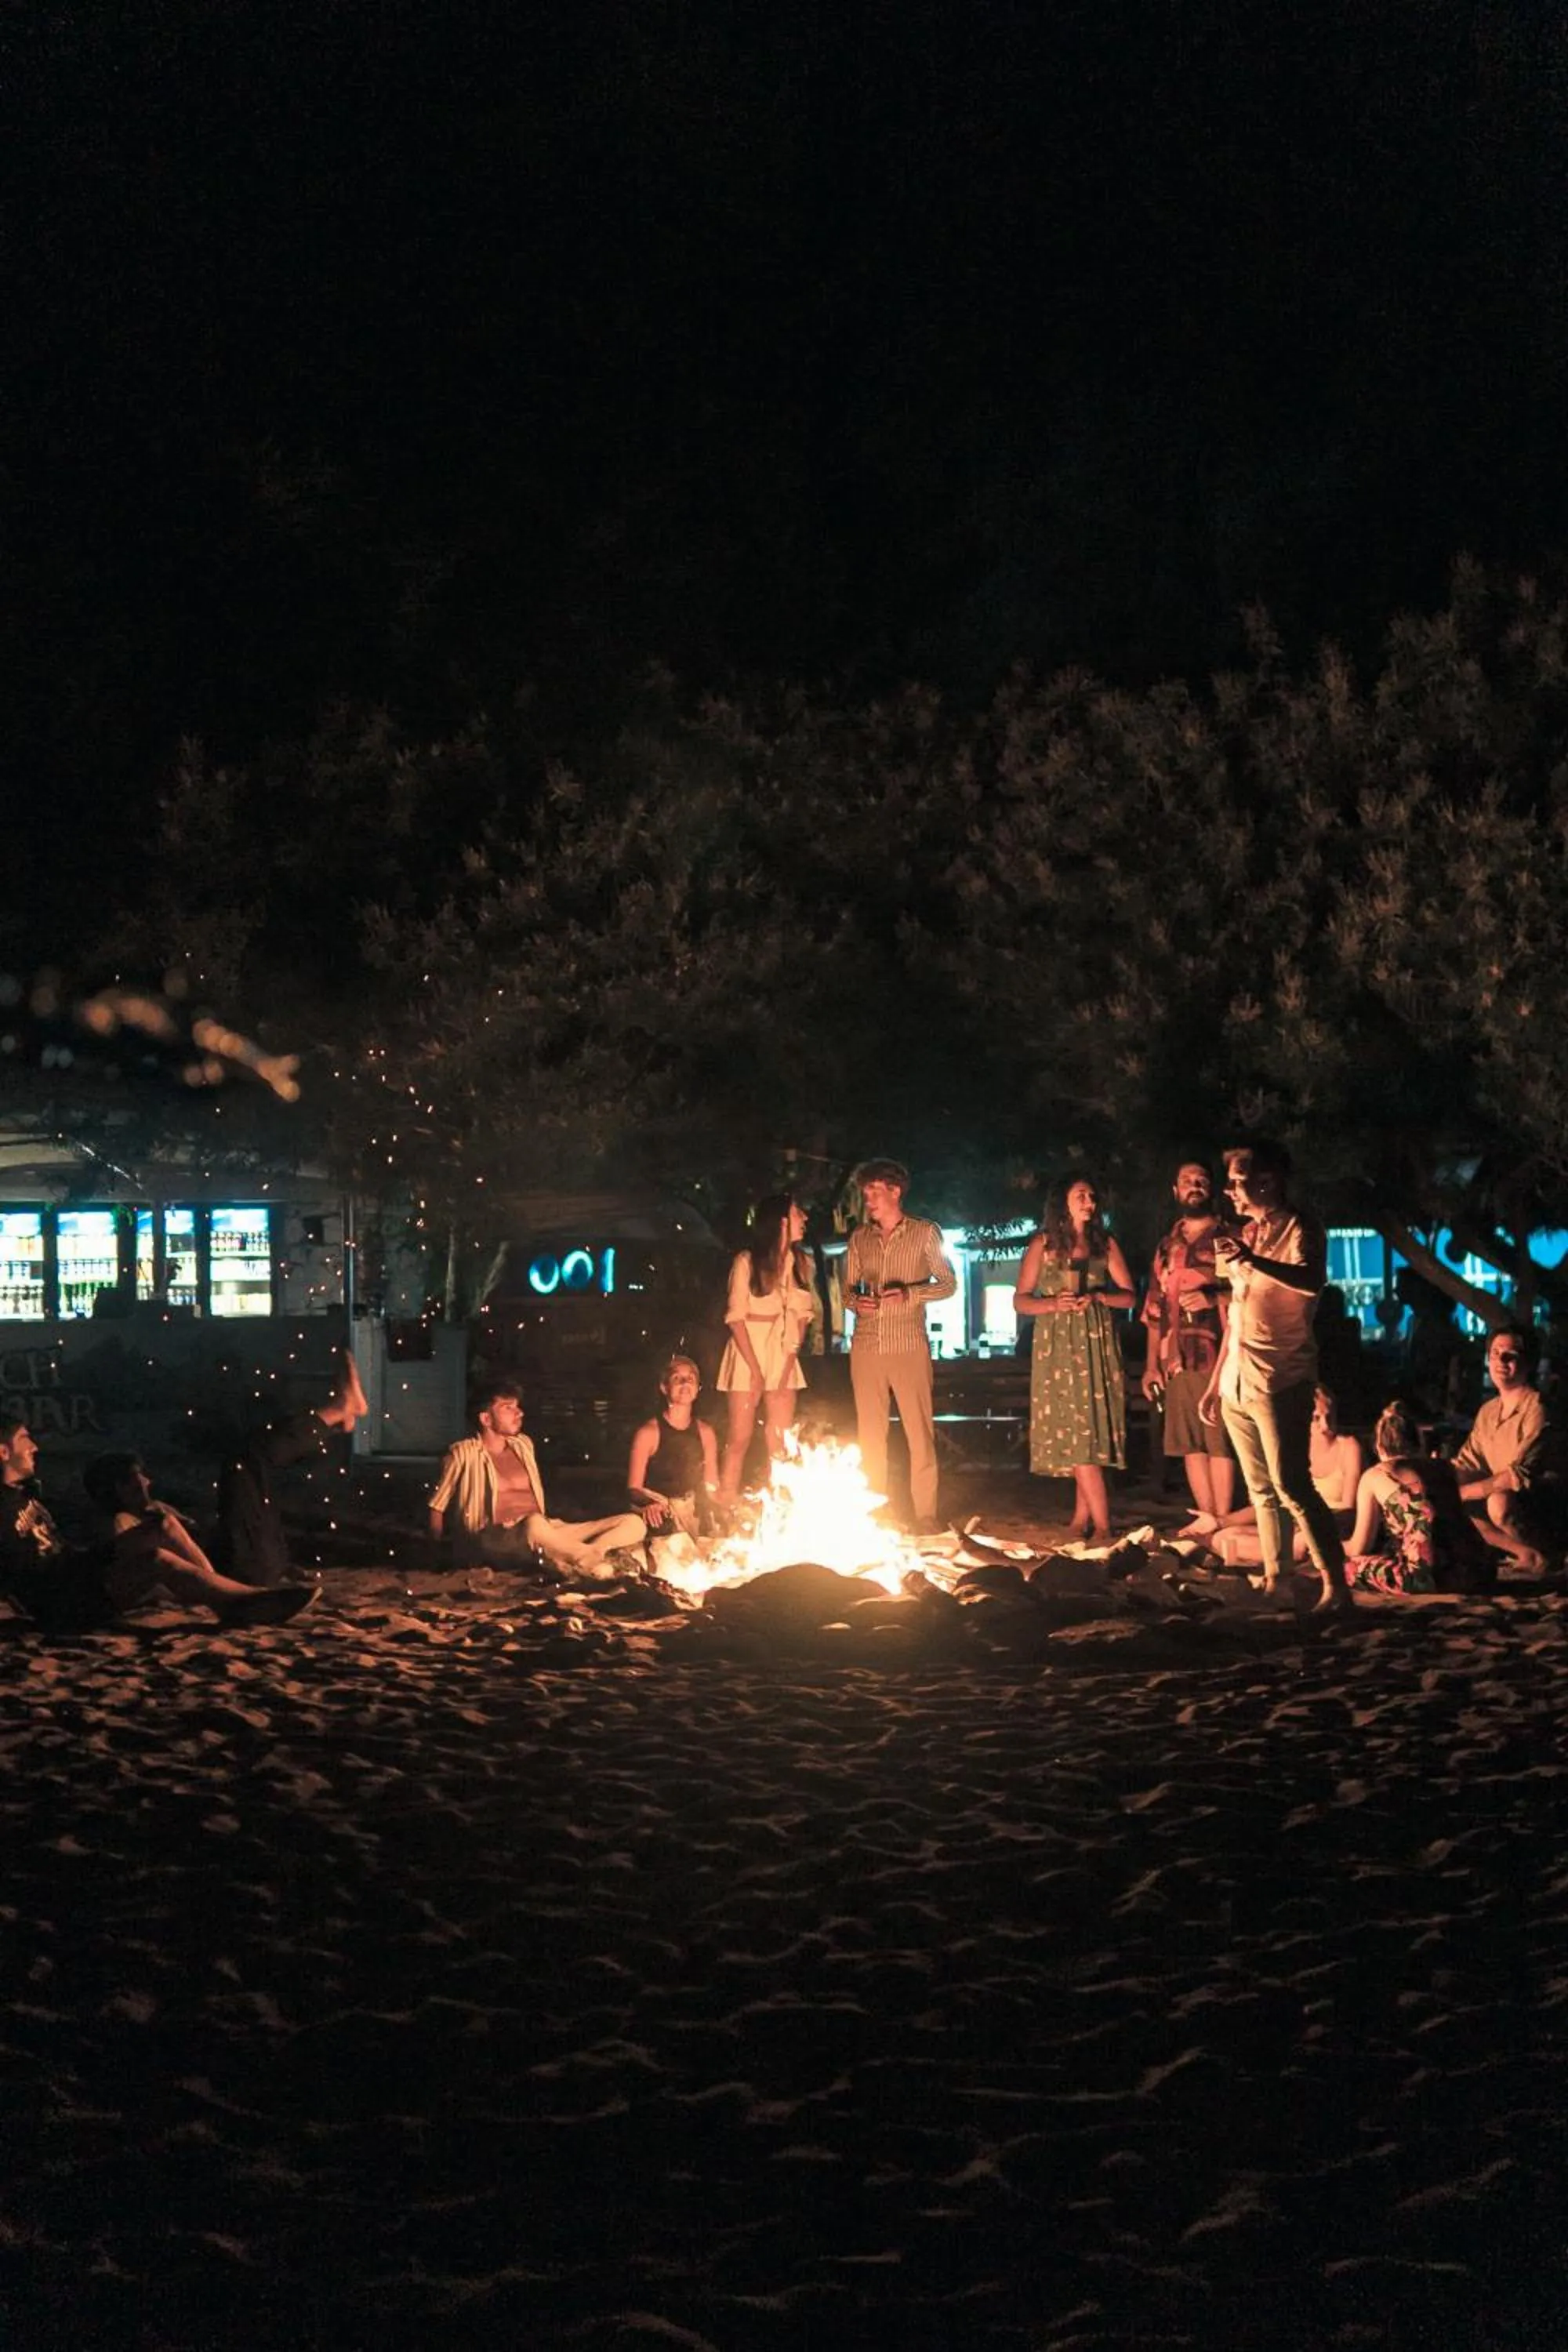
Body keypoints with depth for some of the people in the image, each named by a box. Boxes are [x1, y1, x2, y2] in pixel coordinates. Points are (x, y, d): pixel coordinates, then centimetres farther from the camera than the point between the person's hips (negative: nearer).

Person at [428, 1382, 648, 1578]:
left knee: (634, 1523, -12)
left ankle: (582, 1560, -40)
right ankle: (598, 1560, -36)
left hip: (546, 1533, 7)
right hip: (497, 1543, -7)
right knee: (535, 1524, -44)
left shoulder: (523, 1445, 22)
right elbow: (438, 1507, 8)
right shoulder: (464, 1453, 4)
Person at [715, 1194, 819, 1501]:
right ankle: (726, 1503, -1)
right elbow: (735, 1317, -9)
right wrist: (755, 1369, -14)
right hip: (748, 1352, -4)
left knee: (781, 1442, 1)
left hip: (783, 1355, 5)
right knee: (740, 1437, -5)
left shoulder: (800, 1262, 7)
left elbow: (803, 1314, 5)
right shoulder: (747, 1261, -8)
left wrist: (791, 1361, -6)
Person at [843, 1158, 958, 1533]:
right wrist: (857, 1301, -5)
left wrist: (910, 1294, -12)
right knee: (870, 1434, 4)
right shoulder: (859, 1238, 13)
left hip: (909, 1346, -3)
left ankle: (926, 1515, 0)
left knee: (920, 1432, -5)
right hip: (866, 1345, 3)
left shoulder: (925, 1233, 3)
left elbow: (948, 1284, 4)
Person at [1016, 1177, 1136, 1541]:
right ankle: (1100, 1522, -3)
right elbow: (1020, 1300, 5)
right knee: (1075, 1431, -6)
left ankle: (1083, 1519, -5)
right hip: (1057, 1345, -1)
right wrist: (1054, 1303, -14)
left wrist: (1097, 1297, -11)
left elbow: (1130, 1296, 8)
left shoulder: (1105, 1244, 11)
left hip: (1096, 1345, 1)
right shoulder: (1043, 1245, 7)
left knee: (1088, 1431, -6)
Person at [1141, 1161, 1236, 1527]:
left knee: (1219, 1441, -7)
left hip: (1217, 1355, -5)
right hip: (1177, 1359, 5)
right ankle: (1206, 1516, 12)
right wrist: (1152, 1365, 15)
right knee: (1190, 1444, 5)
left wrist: (1212, 1298, -17)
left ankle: (1222, 1520, -4)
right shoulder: (1167, 1247, 20)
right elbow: (1155, 1310, 21)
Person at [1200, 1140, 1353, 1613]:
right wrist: (1216, 1380, 22)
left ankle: (1336, 1588, -15)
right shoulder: (1248, 1233, 17)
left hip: (1279, 1381, -8)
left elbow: (1312, 1281, -28)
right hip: (1237, 1382, 8)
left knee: (1292, 1487, -15)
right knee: (1261, 1490, 9)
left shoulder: (1299, 1228, -7)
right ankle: (1273, 1581, 13)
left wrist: (1253, 1261, -41)